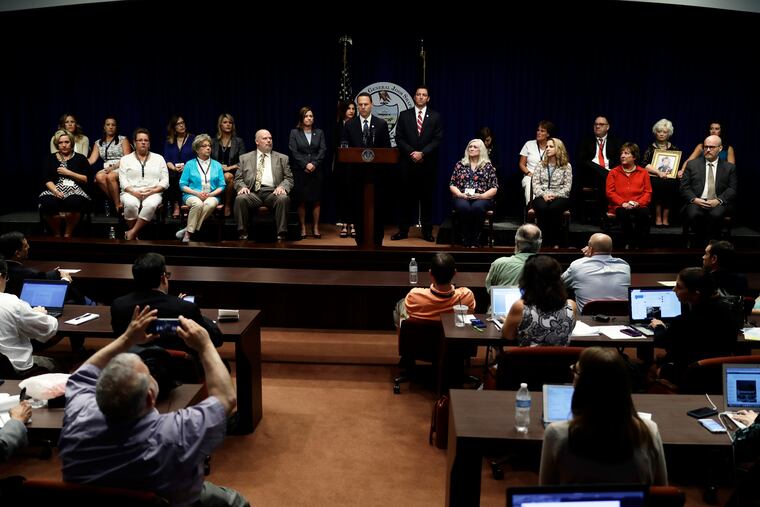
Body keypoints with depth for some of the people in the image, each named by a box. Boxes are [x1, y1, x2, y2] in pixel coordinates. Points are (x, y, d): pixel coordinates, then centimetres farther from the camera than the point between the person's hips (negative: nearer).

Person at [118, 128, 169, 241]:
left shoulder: (159, 158, 17)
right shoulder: (125, 159, 16)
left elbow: (165, 181, 8)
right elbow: (123, 181, 5)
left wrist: (152, 191, -9)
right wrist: (134, 192, -14)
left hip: (152, 193, 0)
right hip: (131, 193, 0)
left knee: (150, 205, -36)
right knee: (131, 204, -36)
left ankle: (132, 233, -27)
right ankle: (134, 236, -20)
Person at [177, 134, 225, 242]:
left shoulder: (217, 165, 15)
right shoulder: (190, 164, 9)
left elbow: (221, 186, 9)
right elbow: (182, 185, 4)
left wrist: (211, 194, -10)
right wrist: (197, 193, -12)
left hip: (211, 196, 1)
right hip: (192, 195, -1)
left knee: (211, 204, -35)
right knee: (198, 203, -37)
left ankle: (188, 231, -29)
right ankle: (188, 233, -28)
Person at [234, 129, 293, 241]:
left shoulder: (282, 158, 19)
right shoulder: (245, 158, 20)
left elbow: (289, 178, 12)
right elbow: (238, 179, 15)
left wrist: (282, 187, -10)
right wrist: (242, 186, -8)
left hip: (273, 192, 0)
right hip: (253, 193, 0)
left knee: (284, 199, -34)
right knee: (240, 198, -31)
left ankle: (281, 234, -30)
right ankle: (242, 234, -24)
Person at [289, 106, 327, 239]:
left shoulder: (319, 133, 12)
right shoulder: (294, 133, 6)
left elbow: (323, 150, 3)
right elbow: (294, 152, -3)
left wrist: (314, 164, -11)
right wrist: (305, 164, -12)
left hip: (316, 171, 2)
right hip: (300, 171, -2)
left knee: (316, 200, 1)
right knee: (301, 201, -2)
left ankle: (316, 228, 6)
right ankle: (303, 228, 3)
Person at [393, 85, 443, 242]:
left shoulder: (435, 116, 7)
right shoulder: (404, 115, 8)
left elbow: (437, 139, -1)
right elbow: (399, 138, 2)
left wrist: (422, 153, -13)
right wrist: (412, 153, -10)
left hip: (427, 163, 0)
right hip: (408, 163, 0)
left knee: (426, 198, 4)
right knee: (406, 197, 3)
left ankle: (427, 231, 10)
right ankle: (403, 230, 8)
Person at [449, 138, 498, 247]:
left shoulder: (488, 166, 11)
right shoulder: (460, 164, 15)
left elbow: (494, 188, 6)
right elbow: (452, 185, 12)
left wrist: (481, 195, -11)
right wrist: (461, 194, -7)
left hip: (482, 198, -1)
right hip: (462, 198, 1)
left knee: (477, 207, -37)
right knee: (463, 207, -35)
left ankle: (475, 240, -23)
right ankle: (466, 240, -23)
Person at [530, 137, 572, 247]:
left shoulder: (566, 166, 9)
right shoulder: (541, 165, 16)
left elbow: (567, 186, 1)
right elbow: (535, 183, 6)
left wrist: (554, 195, -14)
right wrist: (543, 195, -11)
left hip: (559, 197, -1)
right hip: (542, 196, 2)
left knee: (554, 208, -37)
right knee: (542, 208, -35)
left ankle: (555, 242, -30)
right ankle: (544, 240, -28)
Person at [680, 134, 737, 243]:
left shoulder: (729, 167, 16)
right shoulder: (692, 164, 16)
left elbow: (732, 189, 7)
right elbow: (684, 186, 8)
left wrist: (718, 200, -12)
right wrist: (694, 199, -10)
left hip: (718, 204, 0)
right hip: (696, 202, 0)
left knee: (716, 214, -35)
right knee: (693, 214, -34)